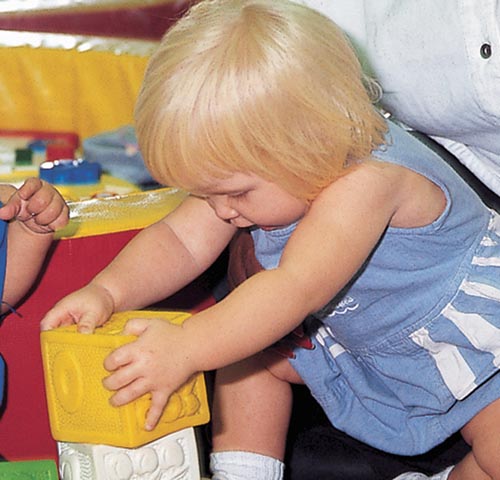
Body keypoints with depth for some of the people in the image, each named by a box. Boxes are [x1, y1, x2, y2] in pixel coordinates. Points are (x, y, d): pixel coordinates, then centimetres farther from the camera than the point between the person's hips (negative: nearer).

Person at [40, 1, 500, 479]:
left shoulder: (367, 179, -39)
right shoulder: (250, 167, -13)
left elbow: (298, 288, -46)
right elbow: (183, 239, -13)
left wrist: (186, 349, -53)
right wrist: (105, 291, -30)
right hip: (355, 338, 7)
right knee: (245, 347, -2)